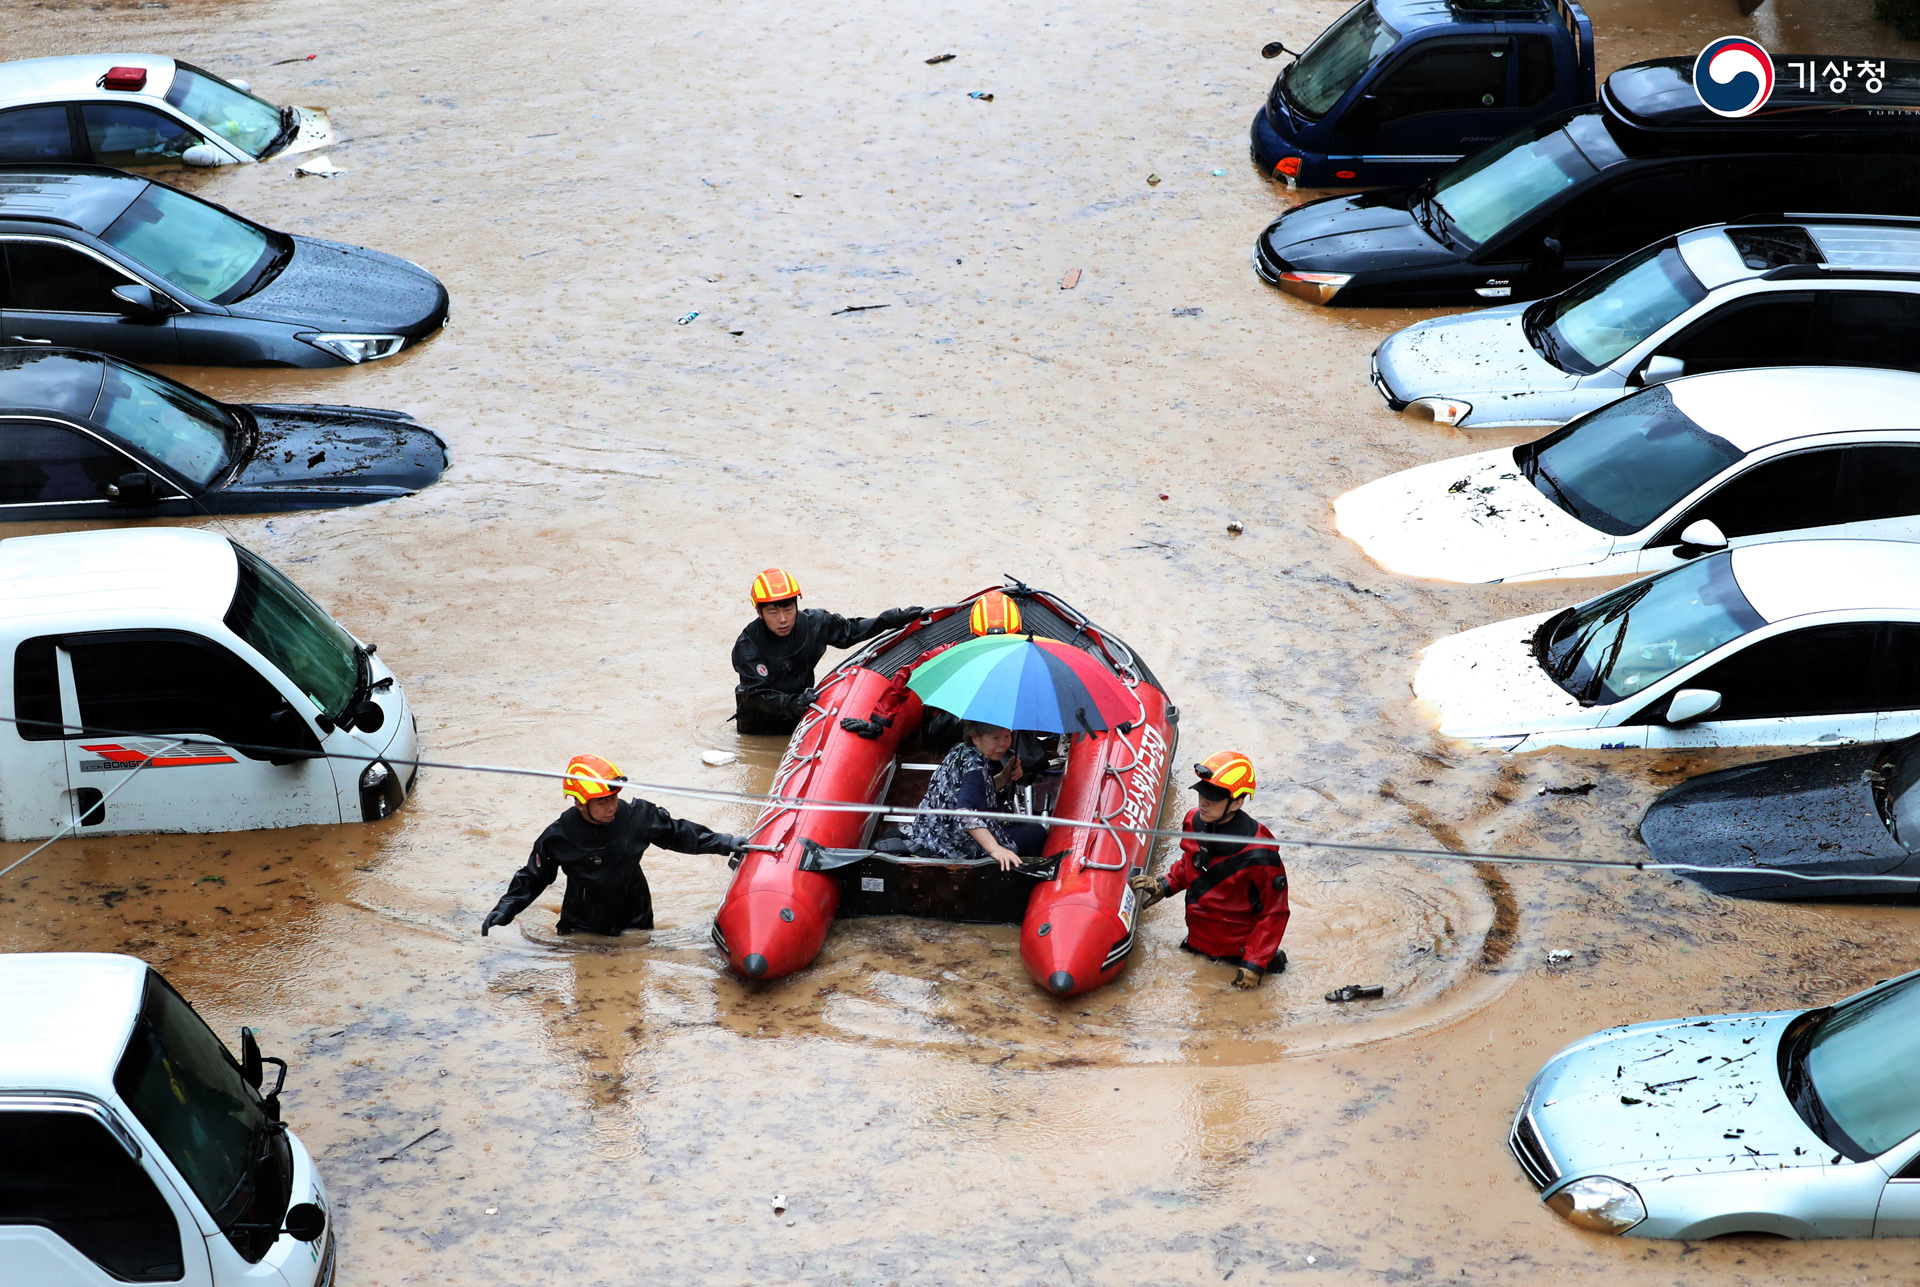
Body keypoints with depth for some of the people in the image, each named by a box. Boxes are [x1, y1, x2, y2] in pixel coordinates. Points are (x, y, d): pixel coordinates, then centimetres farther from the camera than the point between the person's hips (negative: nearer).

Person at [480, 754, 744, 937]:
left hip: (633, 923, 1)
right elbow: (533, 877, -3)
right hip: (581, 928, -1)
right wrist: (504, 910, -10)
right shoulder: (558, 837, -16)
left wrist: (724, 843, -1)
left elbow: (677, 832, 1)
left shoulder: (638, 817, -14)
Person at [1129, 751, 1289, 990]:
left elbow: (1274, 912, -18)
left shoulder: (1258, 853, -28)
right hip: (1197, 943, 6)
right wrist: (1163, 885, 2)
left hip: (1236, 953, -6)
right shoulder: (1194, 822, -9)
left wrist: (1253, 965, -20)